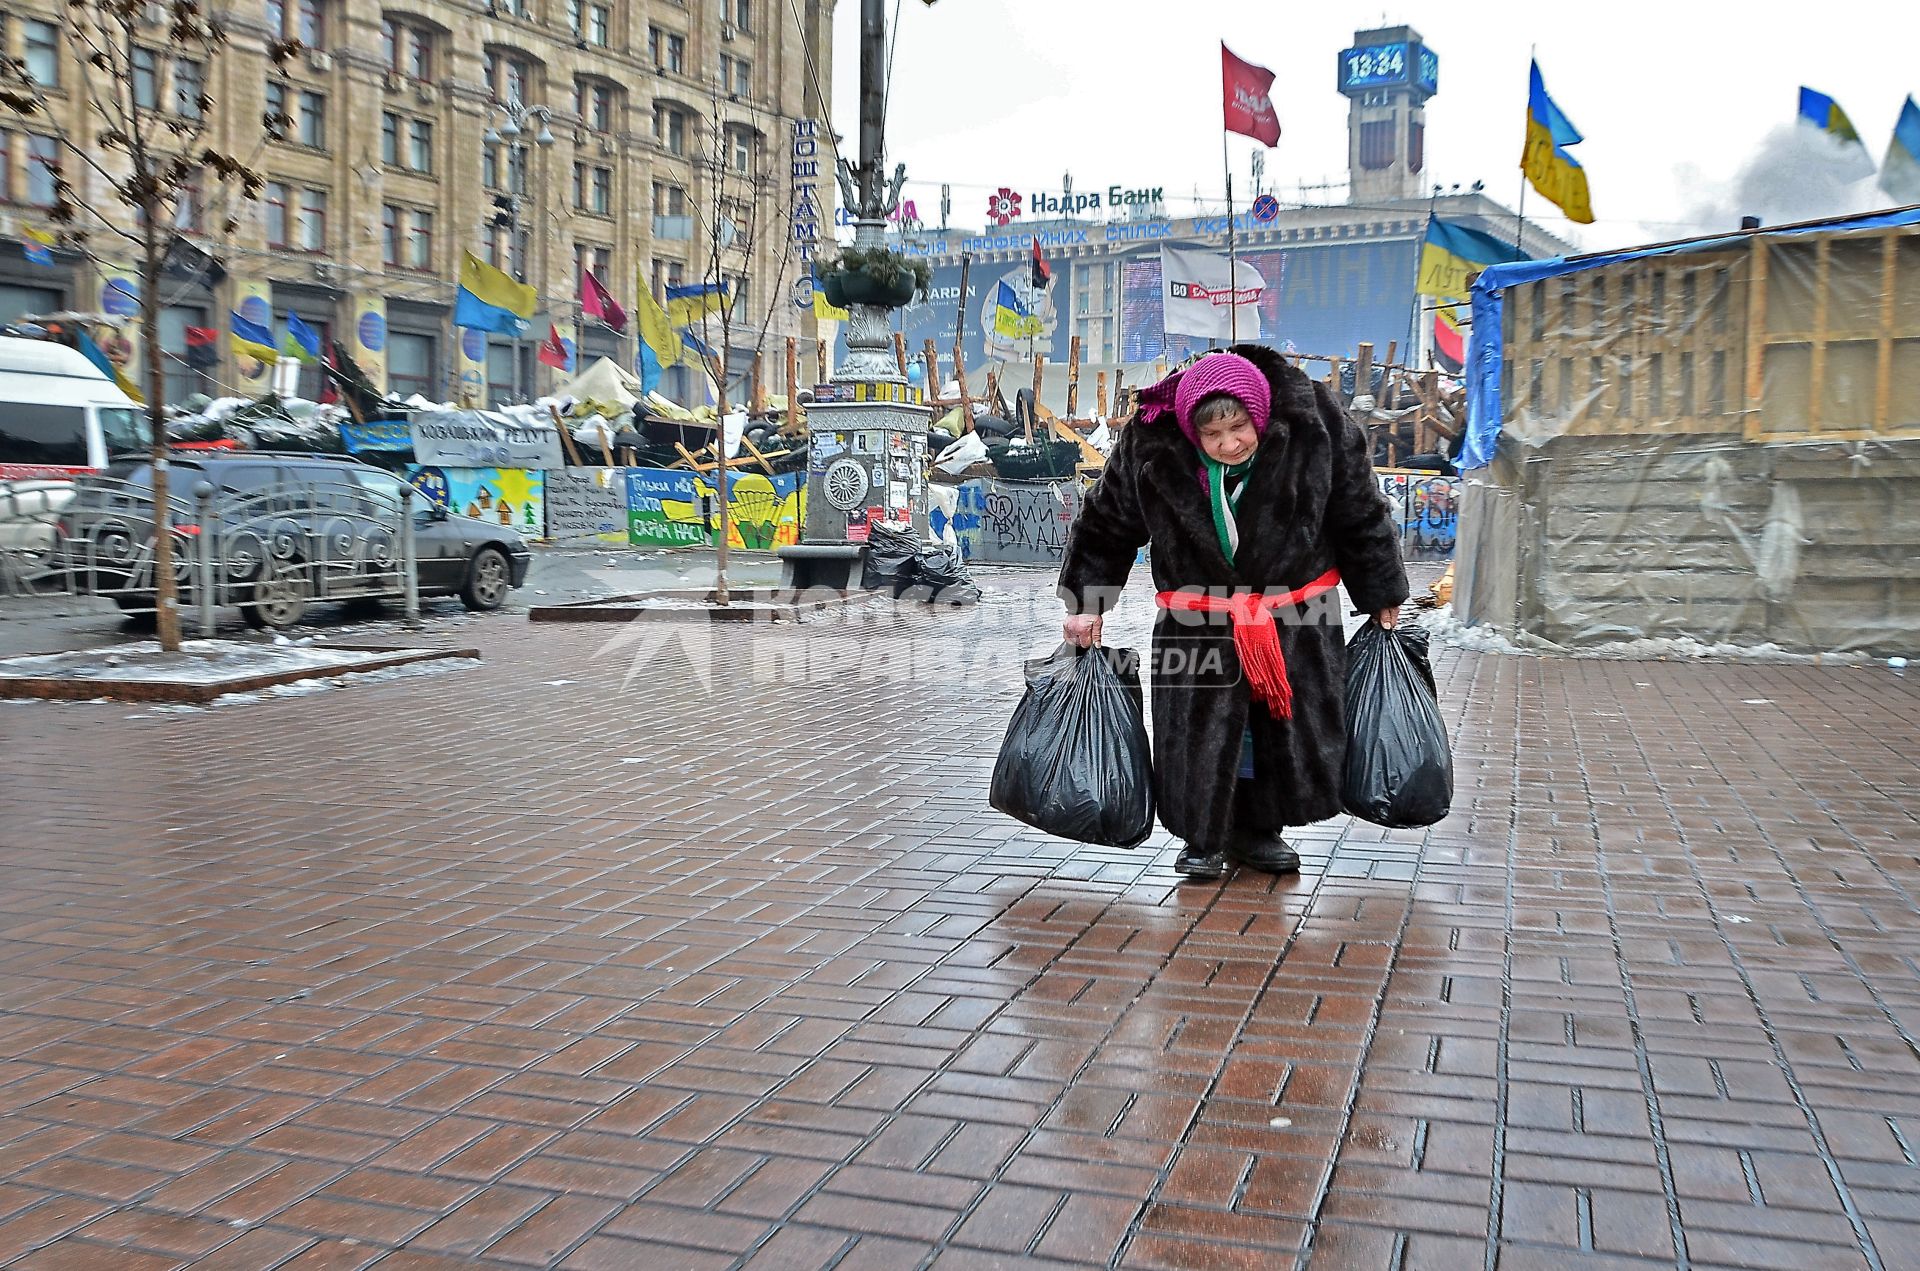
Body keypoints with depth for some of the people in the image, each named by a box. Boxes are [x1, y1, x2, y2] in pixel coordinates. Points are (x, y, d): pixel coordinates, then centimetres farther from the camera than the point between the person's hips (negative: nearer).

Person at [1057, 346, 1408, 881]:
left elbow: (1361, 517, -3)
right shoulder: (1150, 447, -18)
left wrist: (1382, 596, 6)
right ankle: (1203, 840, 16)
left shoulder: (1316, 426, -18)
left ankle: (1258, 829, 27)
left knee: (1290, 725, 8)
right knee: (1200, 729, -3)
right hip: (1199, 617, -1)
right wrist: (1086, 602, -2)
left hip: (1296, 616, 1)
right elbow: (1106, 525, -2)